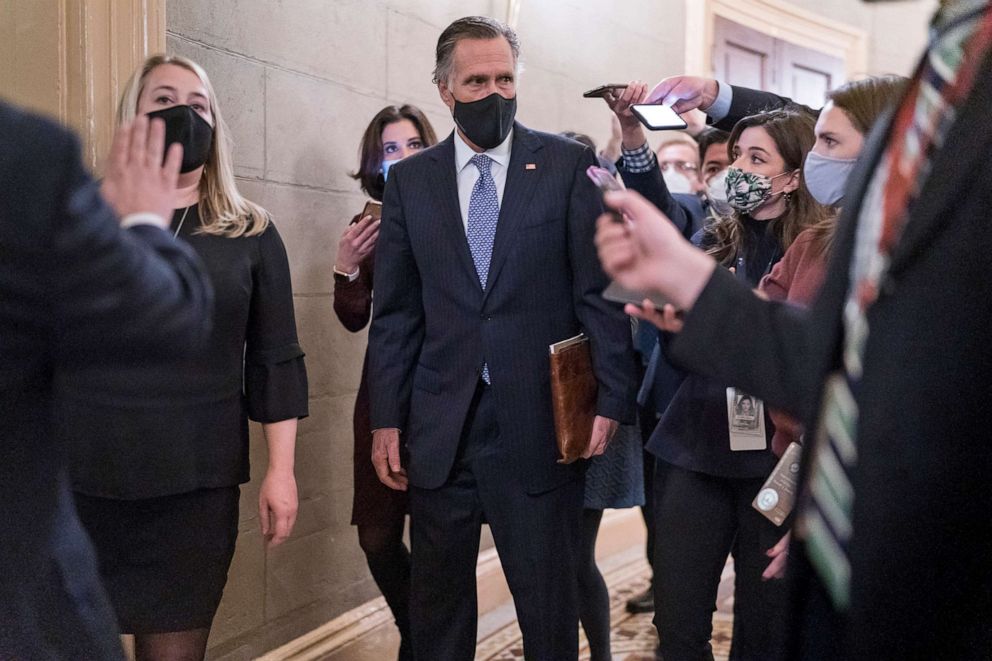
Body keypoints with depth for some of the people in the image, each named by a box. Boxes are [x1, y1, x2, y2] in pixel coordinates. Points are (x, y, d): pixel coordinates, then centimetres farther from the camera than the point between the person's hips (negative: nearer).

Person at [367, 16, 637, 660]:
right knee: (437, 604, 14)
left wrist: (610, 398, -8)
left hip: (542, 423, -2)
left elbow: (602, 289, -2)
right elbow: (396, 312, 7)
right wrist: (386, 418, 4)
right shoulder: (410, 179, 7)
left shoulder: (568, 164, 1)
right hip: (440, 430, 3)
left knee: (549, 606, 8)